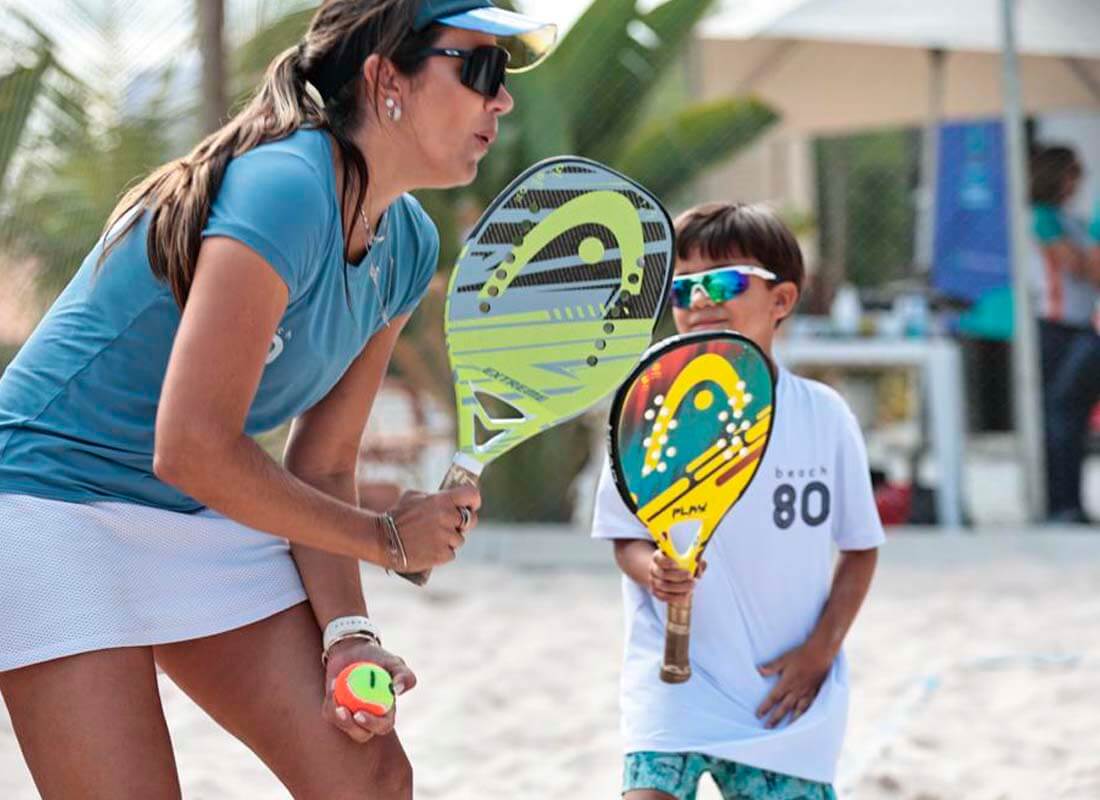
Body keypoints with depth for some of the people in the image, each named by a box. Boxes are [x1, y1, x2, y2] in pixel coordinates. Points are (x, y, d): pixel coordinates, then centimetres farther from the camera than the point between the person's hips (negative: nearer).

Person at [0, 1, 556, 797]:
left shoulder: (408, 247, 1)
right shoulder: (283, 191, -26)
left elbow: (320, 471, 5)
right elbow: (191, 450, -28)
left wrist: (346, 632, -11)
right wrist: (387, 538, -16)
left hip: (207, 522, 9)